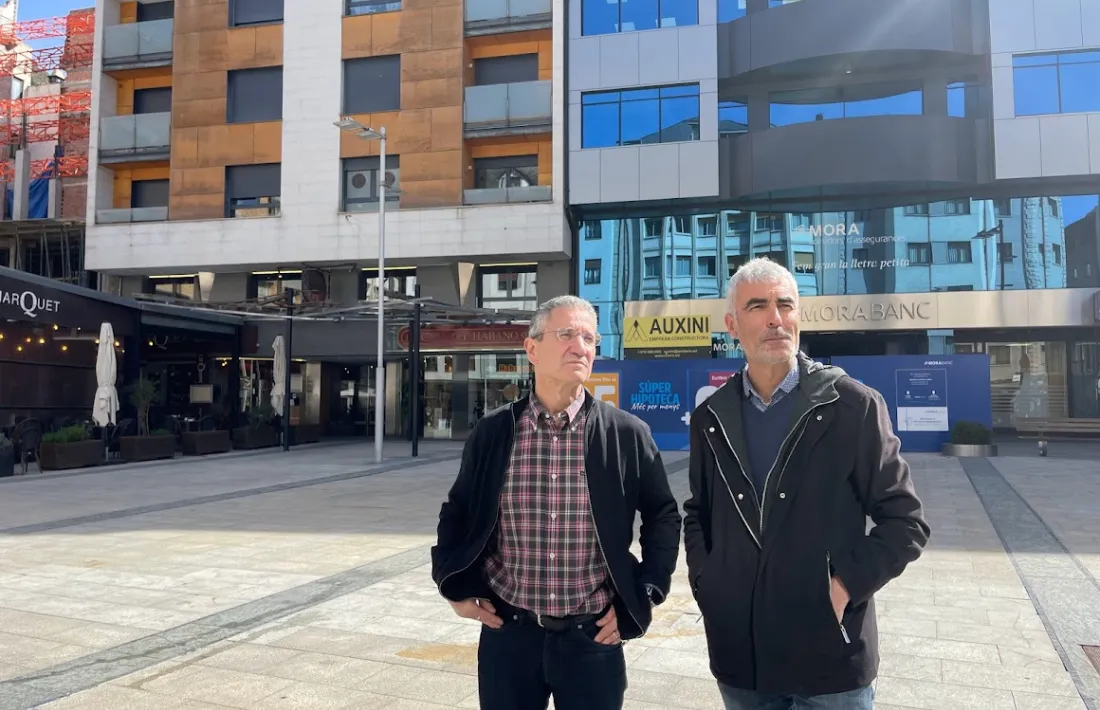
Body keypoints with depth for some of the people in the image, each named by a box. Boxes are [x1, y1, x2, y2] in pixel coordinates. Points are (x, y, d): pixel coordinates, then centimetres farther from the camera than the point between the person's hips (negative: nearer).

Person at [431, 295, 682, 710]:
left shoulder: (627, 433, -6)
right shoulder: (492, 432, -3)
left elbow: (663, 517, 4)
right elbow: (457, 513, 9)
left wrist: (643, 596, -1)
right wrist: (457, 585, 1)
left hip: (594, 636, 0)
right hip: (508, 632, 1)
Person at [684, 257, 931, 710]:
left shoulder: (854, 405, -6)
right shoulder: (710, 418, 4)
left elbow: (905, 520, -4)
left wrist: (848, 584, -14)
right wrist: (704, 581, 1)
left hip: (831, 656, -3)